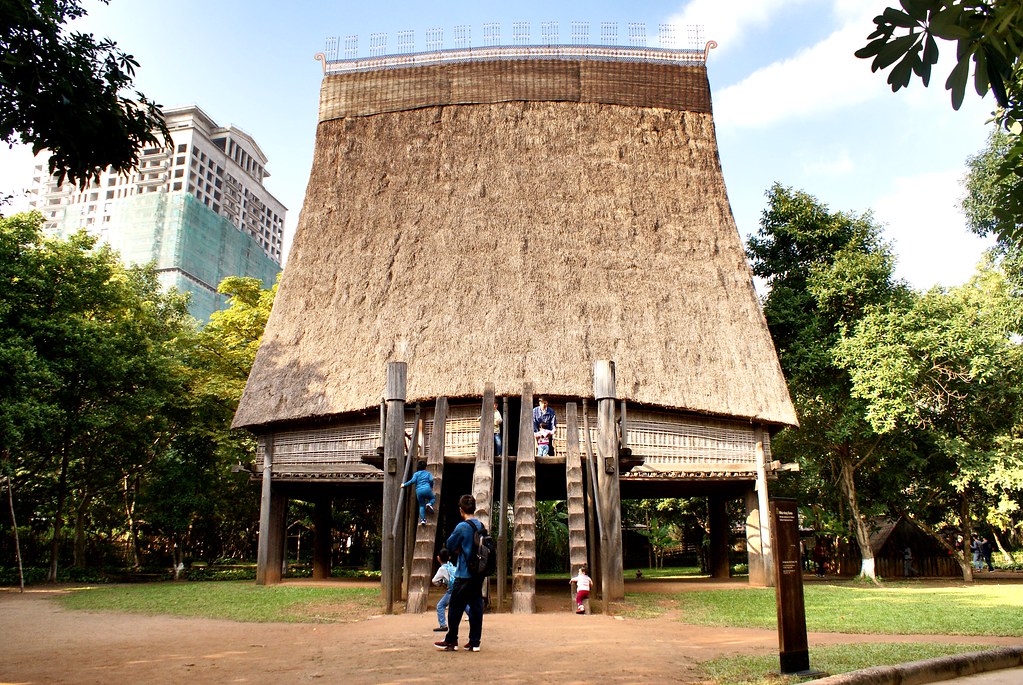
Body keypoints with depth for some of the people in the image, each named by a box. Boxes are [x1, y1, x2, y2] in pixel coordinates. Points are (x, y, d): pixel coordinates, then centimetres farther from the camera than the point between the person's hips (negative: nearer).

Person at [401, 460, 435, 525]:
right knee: (433, 498, 24)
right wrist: (431, 487, 14)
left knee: (422, 506, 12)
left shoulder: (416, 474, 12)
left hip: (419, 491, 1)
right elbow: (431, 480, -3)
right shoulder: (428, 473, 13)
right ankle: (429, 504, -10)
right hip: (427, 489, -1)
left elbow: (412, 481, -3)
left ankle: (422, 519, -1)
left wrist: (404, 484, 4)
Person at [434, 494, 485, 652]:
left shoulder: (462, 526, -15)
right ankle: (475, 642, 11)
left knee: (455, 608, 5)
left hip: (464, 575, -7)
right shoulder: (481, 526, 7)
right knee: (476, 607, 9)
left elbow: (450, 546, -7)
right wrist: (461, 549, 8)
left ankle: (451, 641, 13)